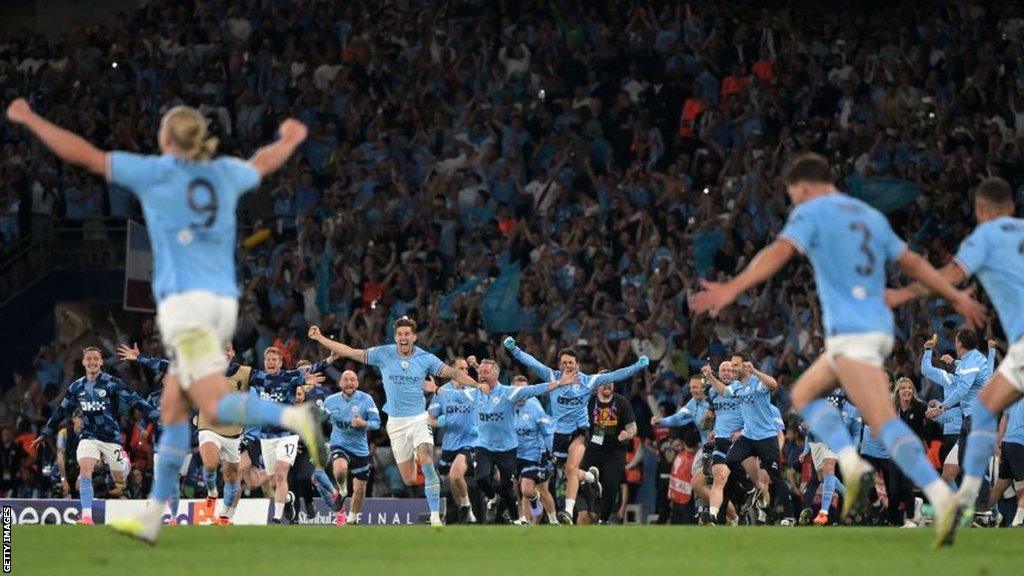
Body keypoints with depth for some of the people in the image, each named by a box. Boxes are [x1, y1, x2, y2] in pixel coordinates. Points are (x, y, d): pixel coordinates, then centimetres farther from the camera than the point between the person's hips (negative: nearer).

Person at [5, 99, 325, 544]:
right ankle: (151, 519, 10)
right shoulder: (224, 173, 13)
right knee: (173, 410, 11)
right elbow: (264, 162, 37)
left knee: (217, 407, -14)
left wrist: (30, 120, 17)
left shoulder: (156, 172, -1)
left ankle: (295, 419, -41)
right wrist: (290, 141, 60)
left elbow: (83, 154, 4)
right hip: (224, 302, 6)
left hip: (184, 302, -6)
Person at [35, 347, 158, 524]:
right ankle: (87, 515, -26)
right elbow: (61, 411, 17)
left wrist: (156, 416, -23)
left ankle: (125, 461, 44)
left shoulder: (112, 383, -9)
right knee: (85, 469, -23)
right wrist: (45, 434, 23)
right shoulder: (77, 387, 4)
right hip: (89, 436, 2)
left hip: (111, 437, -2)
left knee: (119, 481, 7)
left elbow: (135, 401, -13)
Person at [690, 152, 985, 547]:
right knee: (803, 394, 20)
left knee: (884, 422, -16)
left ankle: (940, 496, -30)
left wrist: (733, 288, -29)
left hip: (850, 332, -8)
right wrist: (957, 297, 38)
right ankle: (852, 464, 1)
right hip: (879, 327, 8)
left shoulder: (811, 213, -1)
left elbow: (779, 252, -19)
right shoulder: (870, 215, 20)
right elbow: (913, 263, 27)